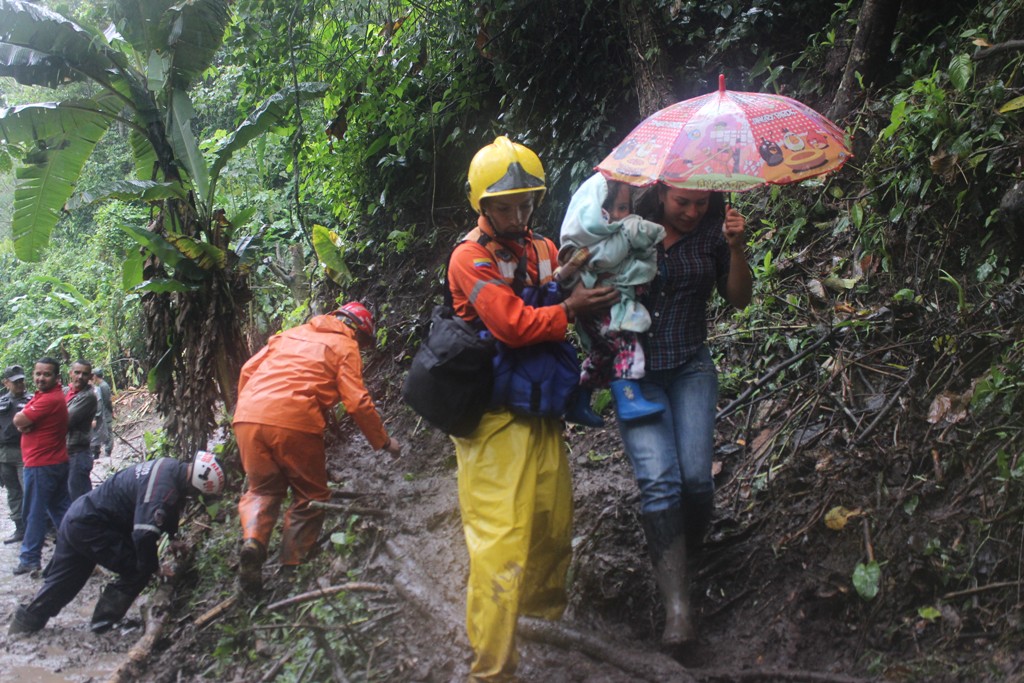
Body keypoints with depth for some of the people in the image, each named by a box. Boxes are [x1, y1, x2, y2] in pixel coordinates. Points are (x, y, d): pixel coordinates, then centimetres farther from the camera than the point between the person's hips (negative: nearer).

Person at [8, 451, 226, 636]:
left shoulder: (171, 468, 2)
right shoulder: (164, 488, -29)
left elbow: (167, 515, 17)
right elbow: (145, 534, -33)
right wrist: (154, 567, -17)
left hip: (77, 519, 10)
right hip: (90, 526, -10)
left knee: (63, 581, 20)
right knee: (138, 570, -6)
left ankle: (24, 624, 30)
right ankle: (103, 622, 3)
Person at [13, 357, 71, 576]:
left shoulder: (49, 399, -20)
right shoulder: (44, 395, 13)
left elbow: (19, 421, -20)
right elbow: (21, 422, 9)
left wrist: (22, 418, 1)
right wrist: (25, 422, -12)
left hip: (41, 465, -10)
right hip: (57, 462, 10)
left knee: (34, 513, -2)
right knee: (60, 509, 14)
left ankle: (30, 558, 5)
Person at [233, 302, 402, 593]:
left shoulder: (292, 333, 25)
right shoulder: (345, 346, 9)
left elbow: (248, 369, 22)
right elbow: (357, 402, 0)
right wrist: (383, 441, 10)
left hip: (248, 416, 5)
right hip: (294, 423, -5)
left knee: (262, 489, 20)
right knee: (310, 495, 14)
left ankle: (253, 540, -6)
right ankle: (292, 567, 9)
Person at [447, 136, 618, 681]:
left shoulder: (544, 251, 12)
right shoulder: (471, 258, -11)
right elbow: (513, 325, -22)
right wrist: (569, 309, -13)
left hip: (542, 411, 7)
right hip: (494, 417, -7)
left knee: (555, 522, 15)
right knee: (501, 539, -9)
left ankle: (543, 607, 41)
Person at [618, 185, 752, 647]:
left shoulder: (712, 232, 3)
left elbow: (739, 299, 5)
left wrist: (736, 249, -11)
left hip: (690, 369, 2)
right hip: (634, 370, -2)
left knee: (696, 477, -13)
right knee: (658, 479, -15)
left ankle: (686, 552, 18)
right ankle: (676, 606, -14)